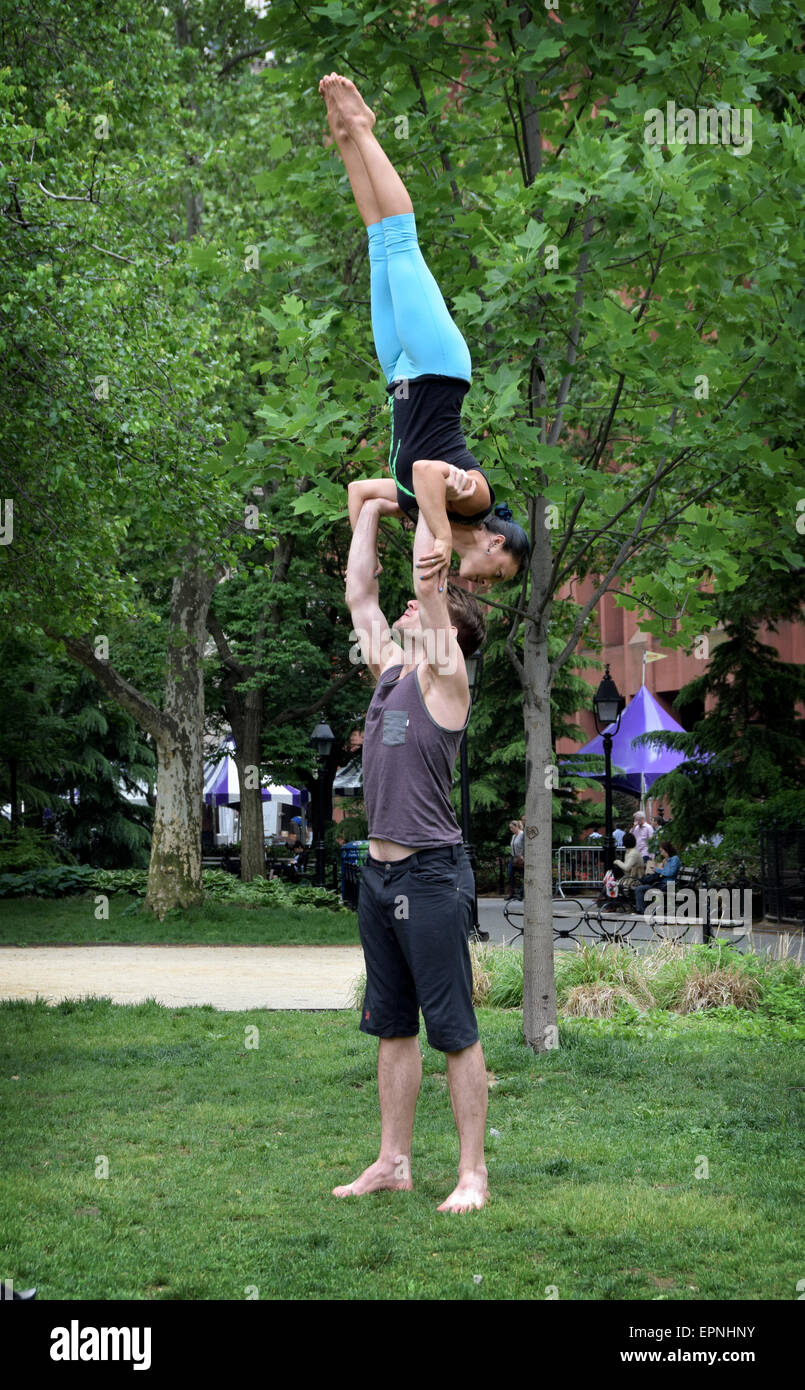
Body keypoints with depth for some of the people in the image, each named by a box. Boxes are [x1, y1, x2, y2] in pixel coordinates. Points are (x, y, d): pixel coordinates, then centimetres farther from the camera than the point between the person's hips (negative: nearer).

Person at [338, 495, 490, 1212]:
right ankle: (393, 1162, 21)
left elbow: (429, 579, -15)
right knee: (393, 1027, 14)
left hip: (431, 875, -8)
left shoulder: (445, 681, -7)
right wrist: (371, 509, 20)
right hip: (380, 871, 8)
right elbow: (359, 594, 18)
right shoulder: (390, 669, 13)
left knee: (454, 1032, -3)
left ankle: (473, 1174, 1)